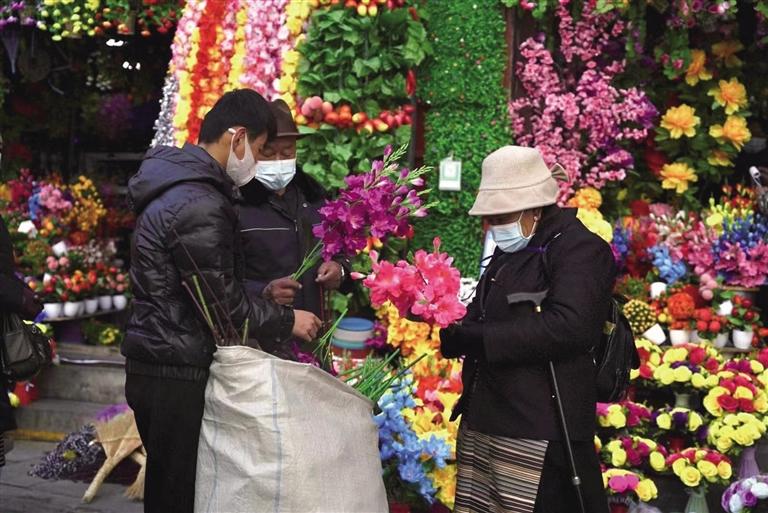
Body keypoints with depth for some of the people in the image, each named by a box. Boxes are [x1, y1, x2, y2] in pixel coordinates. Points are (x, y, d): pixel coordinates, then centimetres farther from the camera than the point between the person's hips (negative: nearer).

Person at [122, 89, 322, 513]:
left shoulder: (178, 184, 11)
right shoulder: (199, 206, -22)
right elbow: (222, 306, -19)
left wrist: (264, 293, 15)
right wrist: (287, 320, -6)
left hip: (157, 365, 10)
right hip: (177, 377, -10)